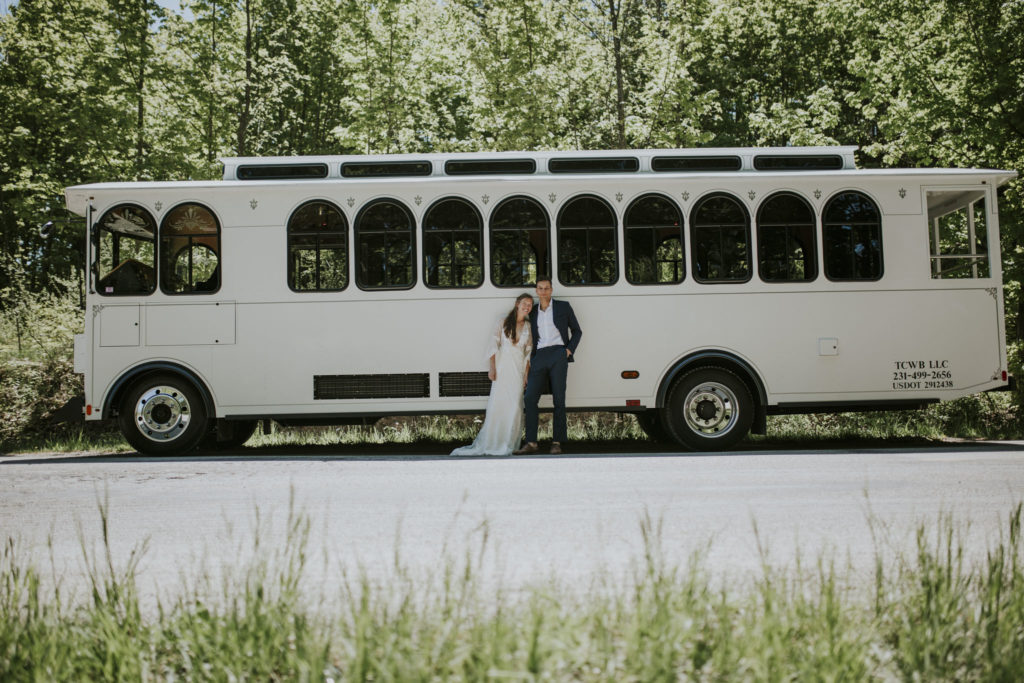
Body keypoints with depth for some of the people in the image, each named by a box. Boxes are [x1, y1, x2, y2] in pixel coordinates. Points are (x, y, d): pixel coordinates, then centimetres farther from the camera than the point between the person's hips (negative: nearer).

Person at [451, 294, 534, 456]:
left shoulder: (529, 327, 10)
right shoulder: (505, 322, 5)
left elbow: (529, 352, 11)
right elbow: (494, 344, 2)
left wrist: (527, 373, 3)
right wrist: (492, 367, -6)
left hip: (518, 368, 2)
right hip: (502, 366, -2)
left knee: (514, 405, -4)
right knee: (497, 402, -4)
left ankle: (508, 444, 4)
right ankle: (489, 442, 2)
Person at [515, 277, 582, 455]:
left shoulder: (563, 307, 9)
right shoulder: (532, 312, 17)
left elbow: (576, 331, 13)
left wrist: (569, 350, -3)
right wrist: (529, 368, 14)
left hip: (558, 355, -3)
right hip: (539, 358, 3)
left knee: (558, 399, -5)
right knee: (530, 398, -8)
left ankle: (557, 442, -1)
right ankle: (531, 443, -6)